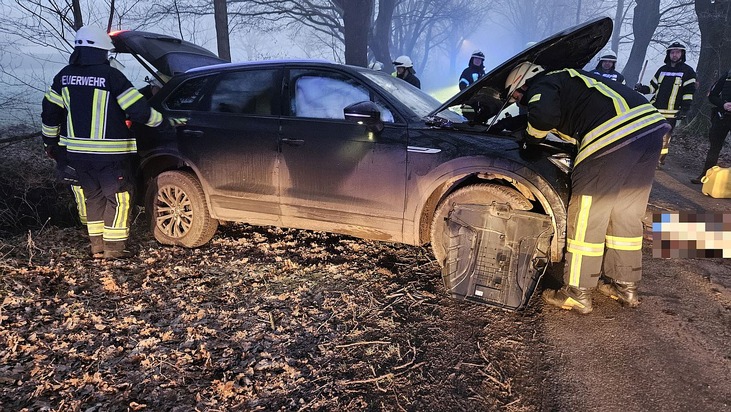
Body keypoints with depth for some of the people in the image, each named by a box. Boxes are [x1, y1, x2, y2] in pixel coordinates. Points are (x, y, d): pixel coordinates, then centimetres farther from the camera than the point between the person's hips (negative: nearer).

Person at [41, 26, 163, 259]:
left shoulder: (65, 76, 7)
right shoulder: (110, 76, -12)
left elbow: (50, 111, 14)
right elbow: (138, 110, -14)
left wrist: (50, 140, 26)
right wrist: (160, 120, 3)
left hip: (77, 151, 6)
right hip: (110, 152, -6)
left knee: (93, 196, 18)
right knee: (119, 197, 5)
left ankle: (97, 245, 23)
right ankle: (114, 248, 7)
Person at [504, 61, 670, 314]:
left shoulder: (541, 87, 7)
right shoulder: (568, 79, 34)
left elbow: (544, 115, -15)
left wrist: (529, 137, 4)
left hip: (613, 136, -9)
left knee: (587, 218, 2)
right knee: (626, 215, 19)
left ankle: (577, 295, 12)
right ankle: (625, 286, 32)